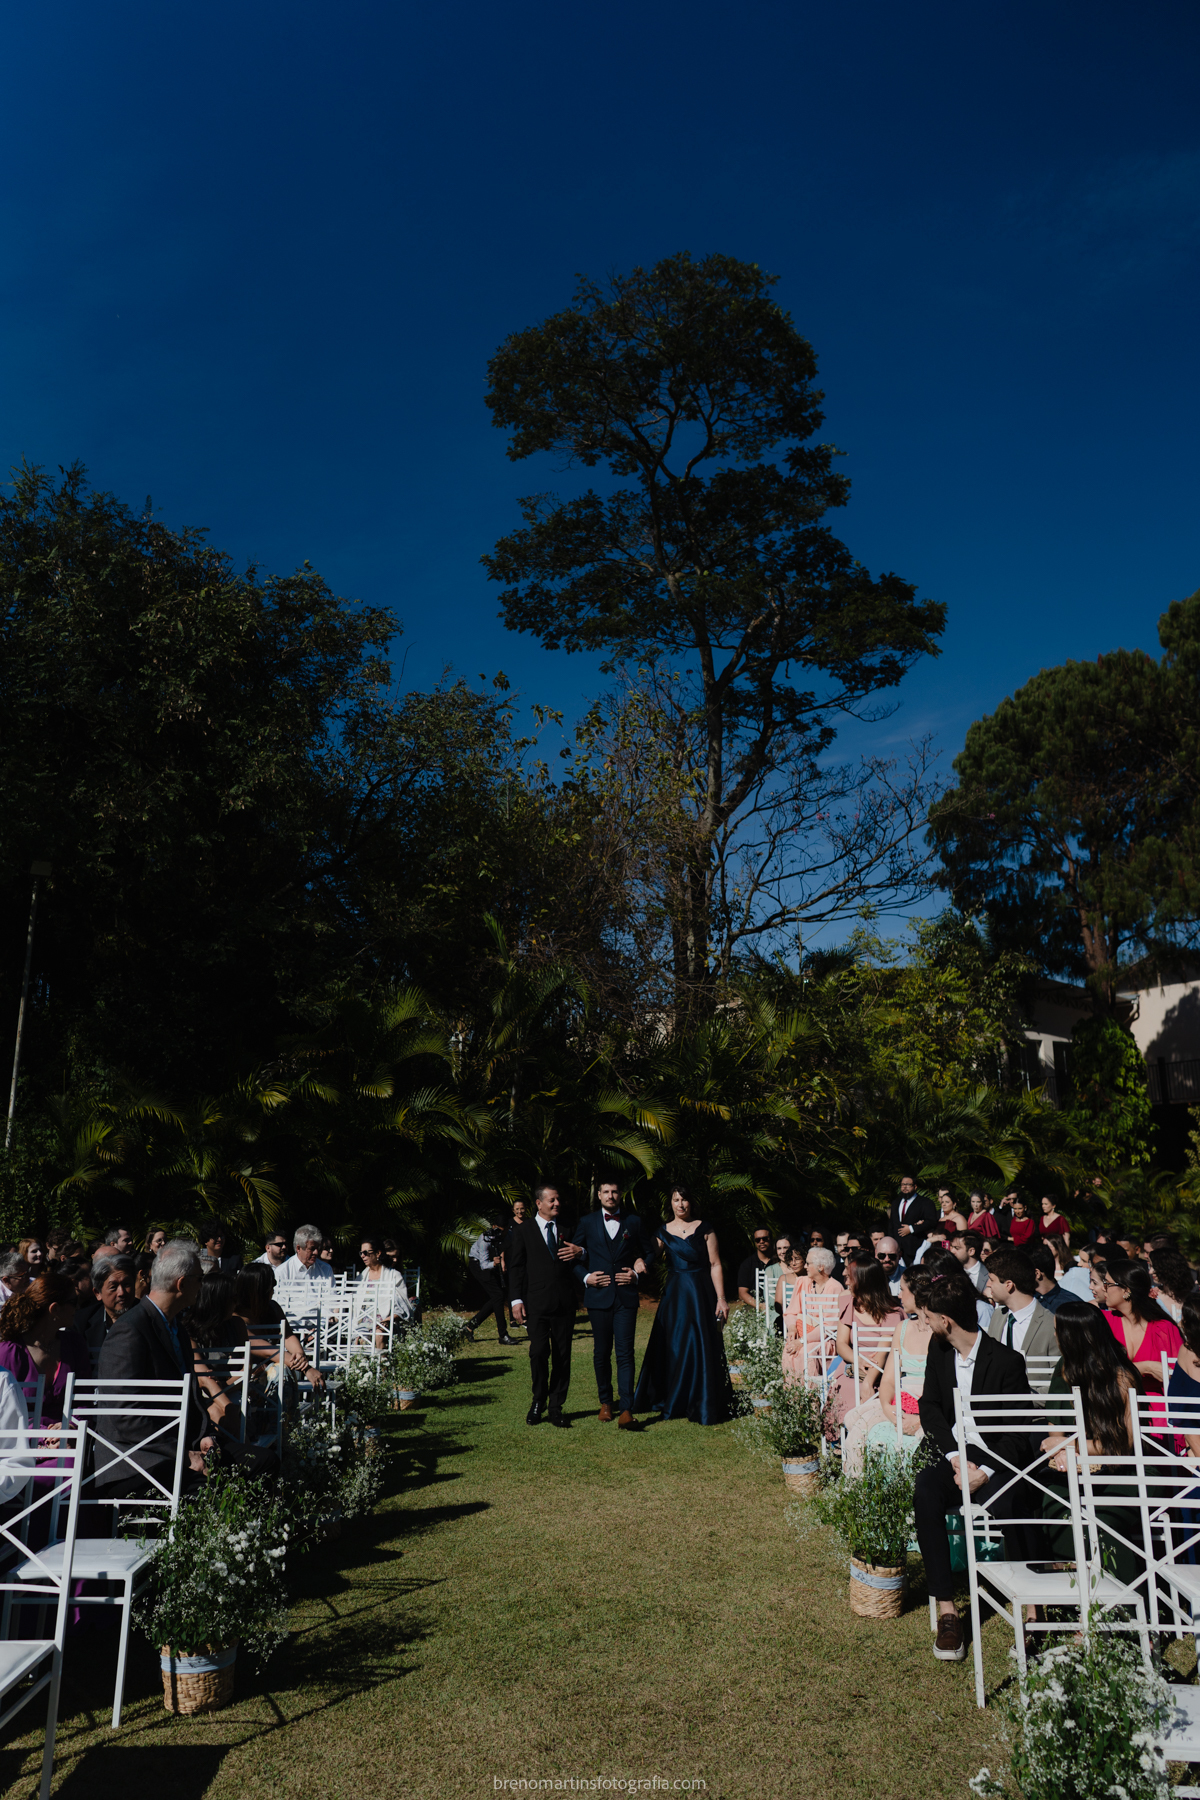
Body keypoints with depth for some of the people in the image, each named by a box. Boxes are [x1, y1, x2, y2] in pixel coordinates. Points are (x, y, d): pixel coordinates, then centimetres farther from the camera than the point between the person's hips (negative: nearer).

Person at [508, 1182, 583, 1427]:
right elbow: (515, 1267, 5)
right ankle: (538, 1402, 13)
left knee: (563, 1355, 3)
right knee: (539, 1352, -8)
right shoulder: (522, 1231, 7)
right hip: (537, 1303, -2)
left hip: (565, 1303, 2)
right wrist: (516, 1300, -3)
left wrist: (580, 1253, -6)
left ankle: (556, 1407, 14)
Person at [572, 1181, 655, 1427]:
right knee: (601, 1352, 9)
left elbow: (649, 1252, 15)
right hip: (598, 1295, 1)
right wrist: (585, 1277, -6)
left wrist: (638, 1273, -1)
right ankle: (605, 1402, 26)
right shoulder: (587, 1222, 6)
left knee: (625, 1352, -8)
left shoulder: (634, 1221, 6)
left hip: (626, 1296, -1)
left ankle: (626, 1409, -10)